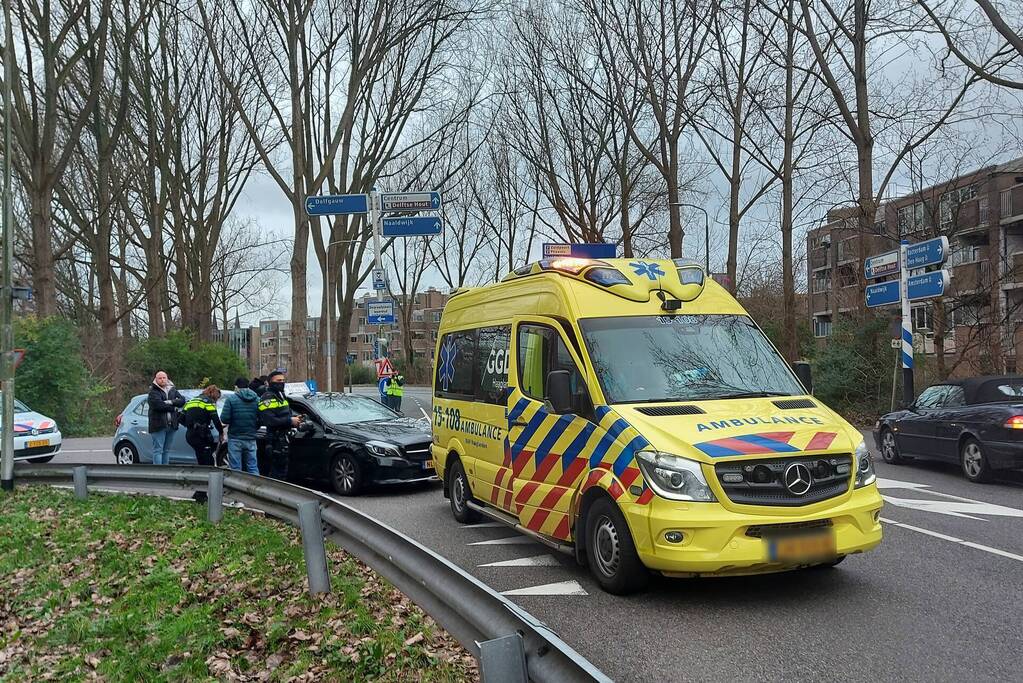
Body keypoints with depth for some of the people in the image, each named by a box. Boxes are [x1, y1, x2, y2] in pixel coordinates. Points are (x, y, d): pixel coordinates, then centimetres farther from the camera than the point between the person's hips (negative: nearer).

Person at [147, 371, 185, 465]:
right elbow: (157, 405, -18)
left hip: (171, 424, 6)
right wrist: (173, 407, -7)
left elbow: (182, 400, 2)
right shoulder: (153, 392, -2)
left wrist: (171, 402, -14)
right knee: (158, 450, -6)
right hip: (158, 424, -6)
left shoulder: (172, 390, 16)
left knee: (166, 450, 12)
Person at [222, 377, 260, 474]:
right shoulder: (257, 400, 4)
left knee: (236, 469, 3)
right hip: (251, 439, 3)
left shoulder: (231, 399, -6)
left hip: (235, 439, -3)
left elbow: (224, 419, -12)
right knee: (253, 468, 9)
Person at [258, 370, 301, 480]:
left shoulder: (280, 395, 19)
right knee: (279, 472, -10)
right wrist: (290, 421, -21)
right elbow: (269, 420, -23)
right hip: (276, 440, -10)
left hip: (283, 439, 10)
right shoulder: (268, 398, -12)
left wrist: (295, 418, 5)